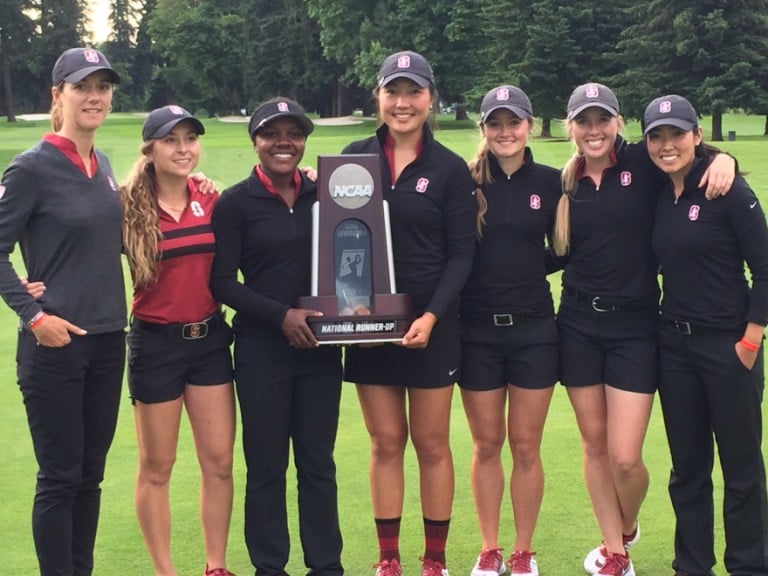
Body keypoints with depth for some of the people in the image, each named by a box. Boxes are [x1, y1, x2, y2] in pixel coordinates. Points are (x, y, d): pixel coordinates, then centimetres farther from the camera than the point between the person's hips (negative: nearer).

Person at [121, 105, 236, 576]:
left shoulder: (212, 202, 1)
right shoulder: (129, 208, -10)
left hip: (210, 340, 4)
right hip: (155, 343, -4)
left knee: (219, 461, 7)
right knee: (157, 468, 7)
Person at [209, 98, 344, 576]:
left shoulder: (323, 194, 6)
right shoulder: (236, 203, -3)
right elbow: (223, 282, -7)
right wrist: (281, 315, -16)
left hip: (320, 348, 3)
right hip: (262, 351, -3)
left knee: (319, 462, 10)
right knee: (267, 465, 5)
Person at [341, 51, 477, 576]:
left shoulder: (450, 169, -2)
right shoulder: (355, 157, 4)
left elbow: (461, 254, -4)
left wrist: (431, 316, -15)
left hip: (431, 324, -2)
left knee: (431, 443, 4)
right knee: (386, 442, 8)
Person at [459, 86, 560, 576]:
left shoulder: (551, 182, 1)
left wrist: (526, 273, -4)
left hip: (533, 329, 0)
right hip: (478, 330, 0)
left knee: (526, 446, 7)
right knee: (487, 444, 10)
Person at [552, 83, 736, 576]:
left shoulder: (643, 165, -5)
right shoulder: (565, 183, 5)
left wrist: (723, 158, -16)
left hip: (634, 327, -3)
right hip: (578, 326, 3)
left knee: (625, 458, -5)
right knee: (595, 445, 10)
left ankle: (628, 527, 27)